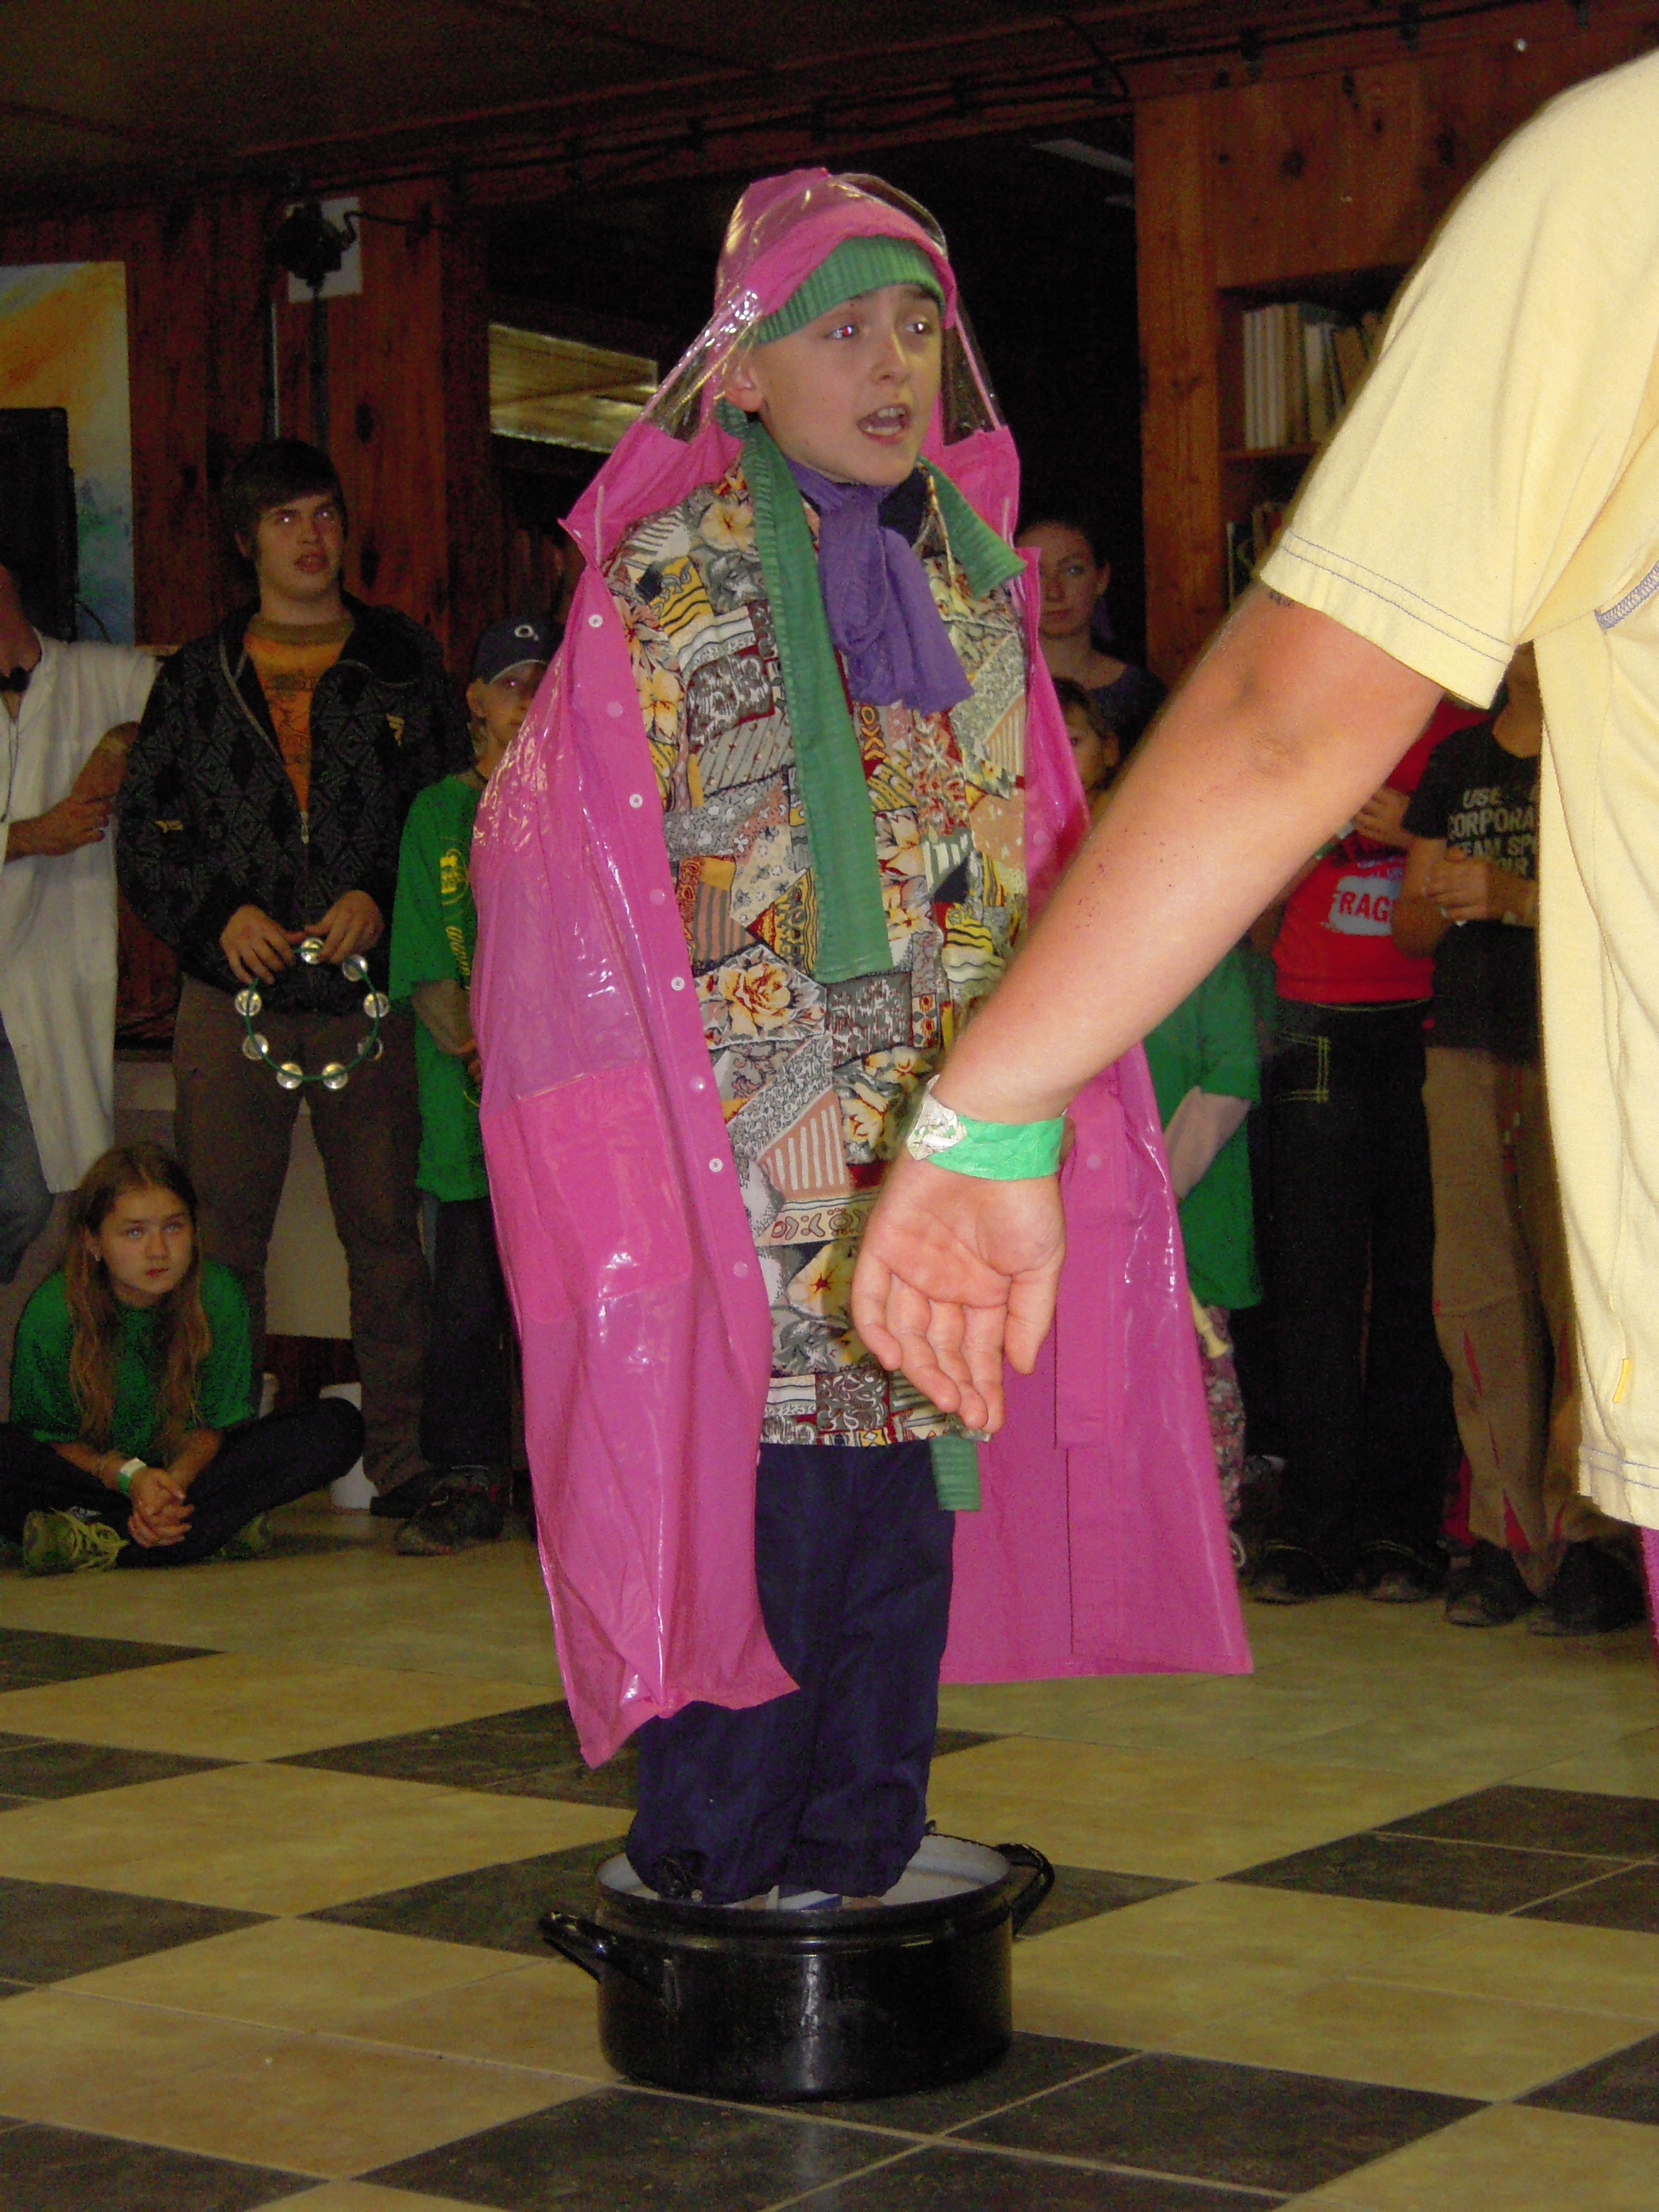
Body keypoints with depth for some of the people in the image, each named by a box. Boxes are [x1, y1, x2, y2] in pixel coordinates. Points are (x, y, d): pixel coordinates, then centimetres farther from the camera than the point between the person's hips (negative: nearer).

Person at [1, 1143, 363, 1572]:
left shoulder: (217, 1294, -10)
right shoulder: (53, 1312, -16)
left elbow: (213, 1423, -4)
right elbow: (51, 1437, -9)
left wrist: (177, 1480, -26)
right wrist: (129, 1476, -28)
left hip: (188, 1469, 3)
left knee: (337, 1425, -19)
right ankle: (213, 1531, -35)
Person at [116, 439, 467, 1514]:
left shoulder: (405, 662, 11)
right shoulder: (198, 677, 13)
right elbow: (145, 831, 12)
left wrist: (380, 899, -8)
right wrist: (221, 915, -5)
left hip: (367, 991, 0)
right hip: (233, 995, 1)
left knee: (385, 1226, -1)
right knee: (220, 1235, -1)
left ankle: (401, 1452, 5)